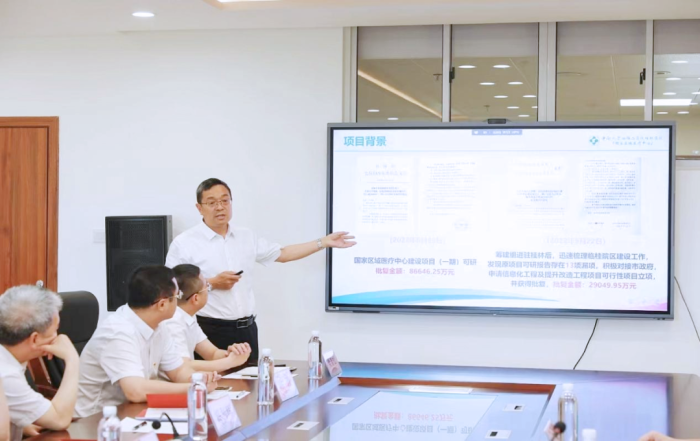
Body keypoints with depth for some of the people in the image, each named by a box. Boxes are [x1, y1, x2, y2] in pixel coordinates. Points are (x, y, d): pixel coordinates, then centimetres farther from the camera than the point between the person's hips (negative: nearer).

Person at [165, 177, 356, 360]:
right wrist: (211, 284, -16)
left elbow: (282, 254, 20)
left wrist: (325, 242, 18)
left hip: (246, 329, 5)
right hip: (210, 331, -5)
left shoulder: (247, 238, 11)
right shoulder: (184, 243, -6)